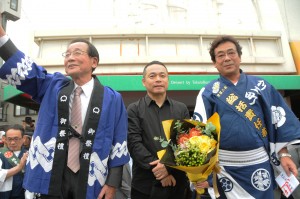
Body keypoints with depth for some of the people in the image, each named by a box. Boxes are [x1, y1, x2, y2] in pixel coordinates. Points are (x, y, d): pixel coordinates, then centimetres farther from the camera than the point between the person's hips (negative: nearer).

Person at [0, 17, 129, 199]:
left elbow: (119, 144, -3)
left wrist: (113, 183, -6)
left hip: (90, 181, -1)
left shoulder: (112, 98, -2)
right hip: (52, 177, 2)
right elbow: (23, 69, -10)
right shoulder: (52, 86, 6)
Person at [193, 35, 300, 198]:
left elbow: (279, 118, 6)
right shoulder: (208, 92, 0)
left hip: (259, 161, 2)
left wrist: (284, 154, -1)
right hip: (225, 164, -1)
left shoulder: (260, 85, 6)